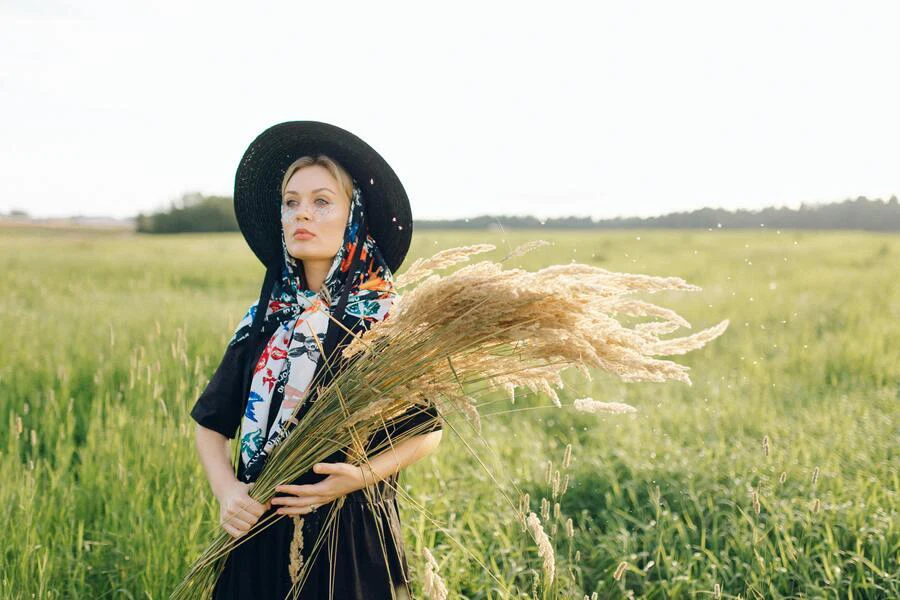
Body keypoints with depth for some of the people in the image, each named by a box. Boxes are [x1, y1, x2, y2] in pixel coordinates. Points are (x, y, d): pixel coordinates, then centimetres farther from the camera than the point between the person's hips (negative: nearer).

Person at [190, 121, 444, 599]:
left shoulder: (386, 318, -8)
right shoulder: (263, 319, 1)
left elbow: (426, 432, -3)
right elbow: (211, 423, 8)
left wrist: (361, 476, -18)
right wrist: (225, 489, -9)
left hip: (351, 530, -3)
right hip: (261, 533, 3)